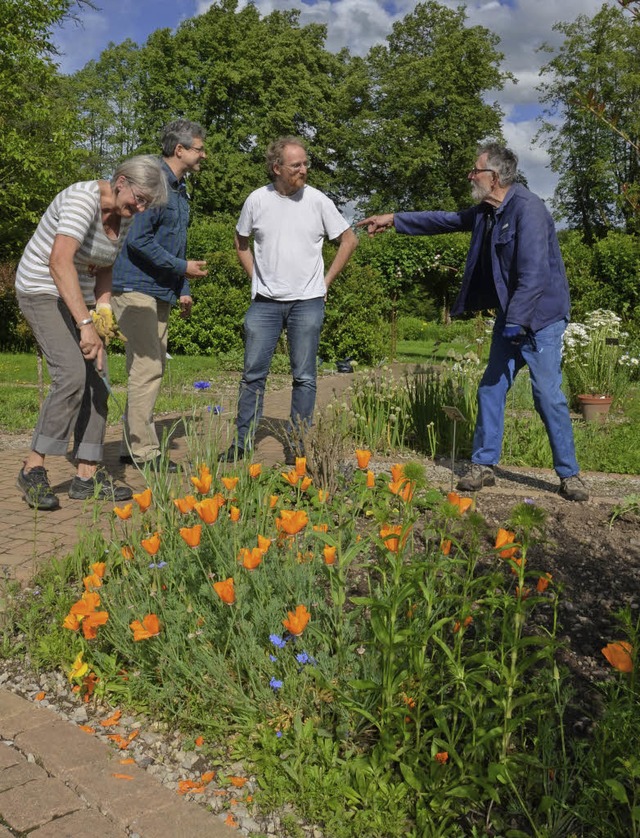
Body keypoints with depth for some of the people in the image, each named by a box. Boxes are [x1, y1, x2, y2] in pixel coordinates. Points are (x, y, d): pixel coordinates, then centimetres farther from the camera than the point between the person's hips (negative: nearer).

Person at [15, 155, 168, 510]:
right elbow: (59, 261, -36)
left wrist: (103, 311, -5)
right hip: (43, 292, -8)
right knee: (72, 375, -23)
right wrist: (85, 324, -40)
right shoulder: (84, 199, -24)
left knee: (97, 383, -1)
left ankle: (87, 476, 4)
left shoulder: (125, 217, 1)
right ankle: (33, 469, -11)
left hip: (80, 297, 8)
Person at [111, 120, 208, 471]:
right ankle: (144, 451, -2)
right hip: (137, 287, -10)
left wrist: (183, 290, 17)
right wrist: (182, 267, -14)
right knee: (147, 369, -9)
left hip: (161, 292, 10)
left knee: (153, 368, 12)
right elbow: (138, 239, -20)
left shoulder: (179, 188, 17)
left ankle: (133, 445, 20)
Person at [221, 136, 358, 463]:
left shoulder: (317, 200, -2)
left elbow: (349, 240, 7)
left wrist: (326, 280, 3)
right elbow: (241, 241, 17)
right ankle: (241, 442, 14)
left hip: (307, 302, -1)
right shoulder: (257, 200, 1)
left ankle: (296, 445, 11)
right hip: (265, 302, 1)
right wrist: (255, 277, 8)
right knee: (253, 374, 4)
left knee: (304, 377, 3)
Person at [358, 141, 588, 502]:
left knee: (549, 395, -6)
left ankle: (570, 475, 6)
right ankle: (484, 465, 17)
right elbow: (447, 220, 24)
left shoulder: (527, 209, -19)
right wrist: (395, 219, 26)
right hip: (511, 317, 9)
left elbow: (534, 273, -25)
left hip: (540, 317, -9)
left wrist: (515, 322, -25)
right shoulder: (486, 211, 9)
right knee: (491, 389, 8)